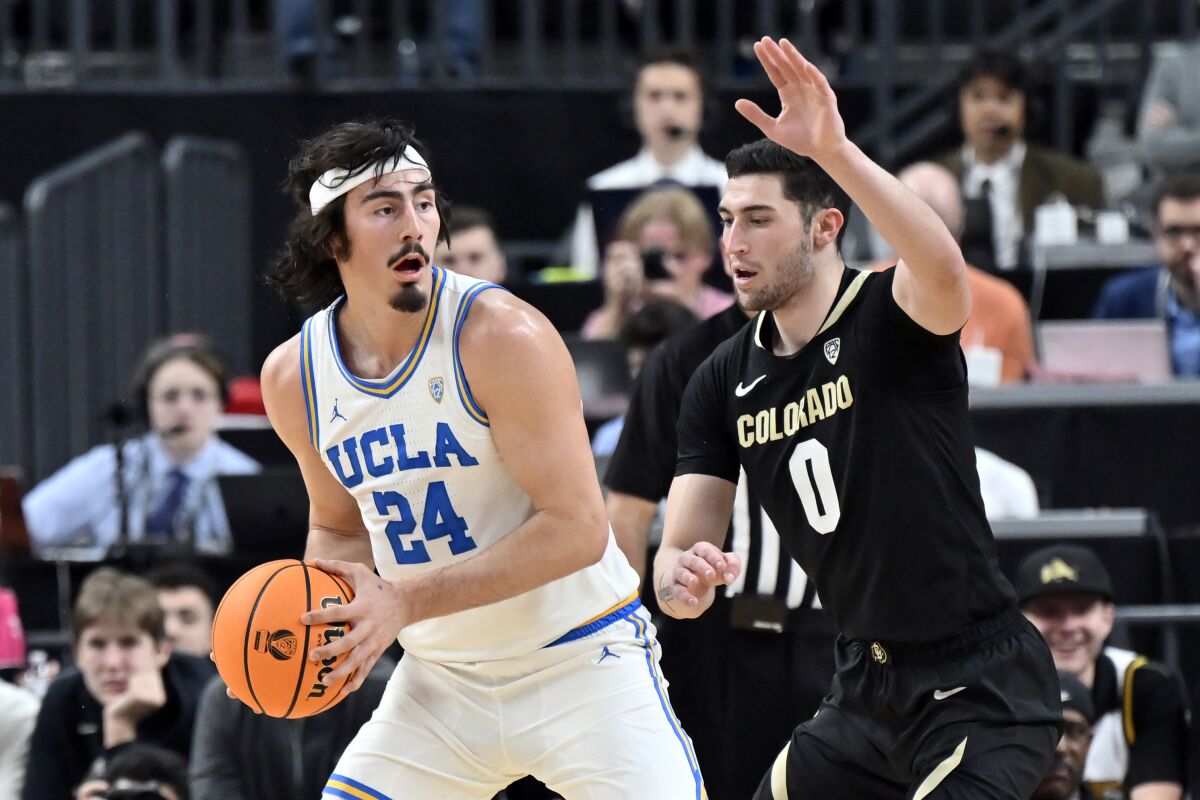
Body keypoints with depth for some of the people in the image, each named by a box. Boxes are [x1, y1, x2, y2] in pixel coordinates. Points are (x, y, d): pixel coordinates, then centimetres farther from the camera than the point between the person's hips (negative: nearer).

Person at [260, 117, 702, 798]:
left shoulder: (502, 335, -19)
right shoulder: (294, 377, -2)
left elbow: (577, 528, -21)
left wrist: (406, 602, -25)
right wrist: (309, 608, -8)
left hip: (580, 665, -4)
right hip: (441, 680, 4)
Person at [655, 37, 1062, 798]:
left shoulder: (890, 319, -14)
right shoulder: (724, 381, 5)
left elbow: (945, 271, -39)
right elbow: (681, 550, 3)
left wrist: (836, 152, -52)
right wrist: (683, 578, -22)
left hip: (981, 688, -8)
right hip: (869, 690, 8)